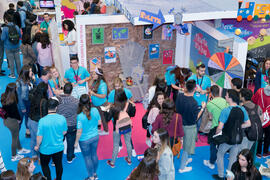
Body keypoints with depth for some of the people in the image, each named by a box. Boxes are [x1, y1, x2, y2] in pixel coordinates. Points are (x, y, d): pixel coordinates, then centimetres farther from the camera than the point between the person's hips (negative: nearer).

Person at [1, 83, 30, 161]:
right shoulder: (12, 101, -32)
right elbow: (15, 111, -21)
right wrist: (19, 119, -5)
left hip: (6, 119, 8)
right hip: (12, 121, -8)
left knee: (16, 135, 28)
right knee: (14, 138, 13)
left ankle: (20, 149, 50)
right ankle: (14, 156, 30)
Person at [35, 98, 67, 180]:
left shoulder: (42, 121, -26)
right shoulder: (62, 118, -18)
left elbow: (39, 136, -17)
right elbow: (64, 132, -3)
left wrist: (37, 146, 1)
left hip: (46, 149, -3)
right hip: (59, 147, 3)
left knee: (44, 165, 22)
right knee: (58, 164, 24)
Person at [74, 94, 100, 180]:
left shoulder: (80, 116, -29)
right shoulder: (95, 110, -17)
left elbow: (79, 131, -21)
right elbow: (99, 122, -1)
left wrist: (76, 142, -6)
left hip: (85, 140, -4)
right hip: (95, 136, 4)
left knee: (87, 158, 15)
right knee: (94, 155, 23)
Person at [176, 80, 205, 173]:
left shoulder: (180, 96, -13)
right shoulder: (193, 103, -31)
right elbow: (195, 118, -21)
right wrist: (202, 108, -11)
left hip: (180, 123, 6)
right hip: (189, 127, -6)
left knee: (184, 143, 29)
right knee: (187, 147, 12)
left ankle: (185, 160, 50)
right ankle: (182, 168, 26)